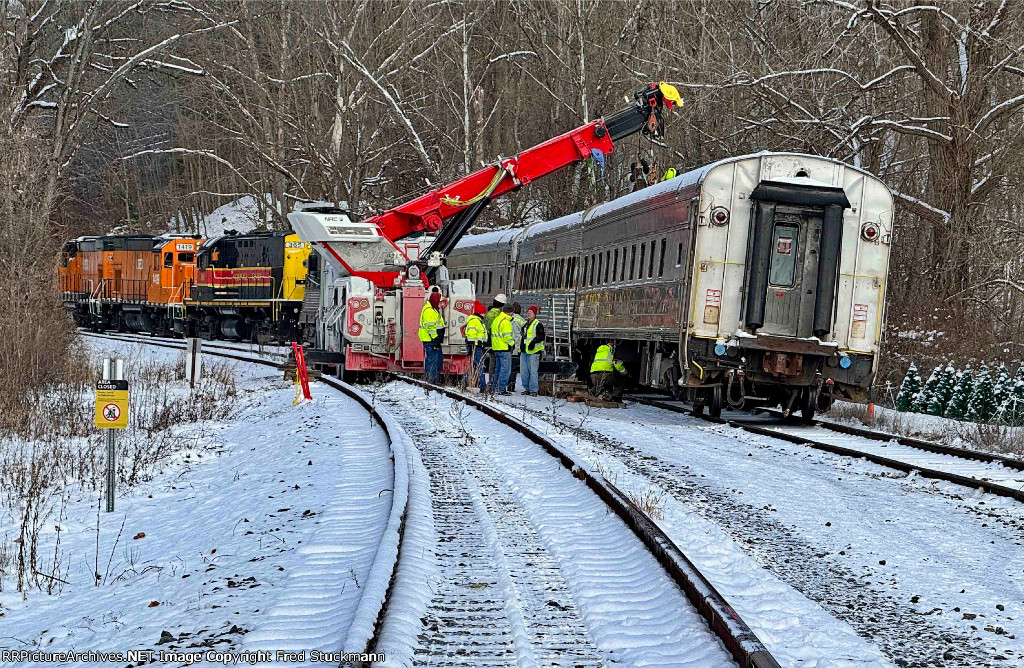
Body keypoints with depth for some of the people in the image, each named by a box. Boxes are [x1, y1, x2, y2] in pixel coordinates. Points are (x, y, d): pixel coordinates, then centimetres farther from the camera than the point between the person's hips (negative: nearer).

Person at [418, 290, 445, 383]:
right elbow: (430, 327, -21)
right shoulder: (429, 310, -15)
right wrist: (435, 338, -23)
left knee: (439, 358, 16)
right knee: (431, 359, -10)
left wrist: (438, 339, 26)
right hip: (430, 340, -11)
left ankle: (436, 378, 23)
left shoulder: (434, 309, 20)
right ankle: (430, 379, -9)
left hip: (435, 340, 11)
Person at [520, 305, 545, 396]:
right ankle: (527, 389, 16)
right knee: (524, 371, 7)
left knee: (533, 371, -9)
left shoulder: (538, 324, -3)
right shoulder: (525, 324, 21)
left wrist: (534, 341, -29)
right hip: (524, 351, 8)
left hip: (533, 351, -8)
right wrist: (520, 349, 27)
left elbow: (541, 337, -13)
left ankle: (533, 390, -5)